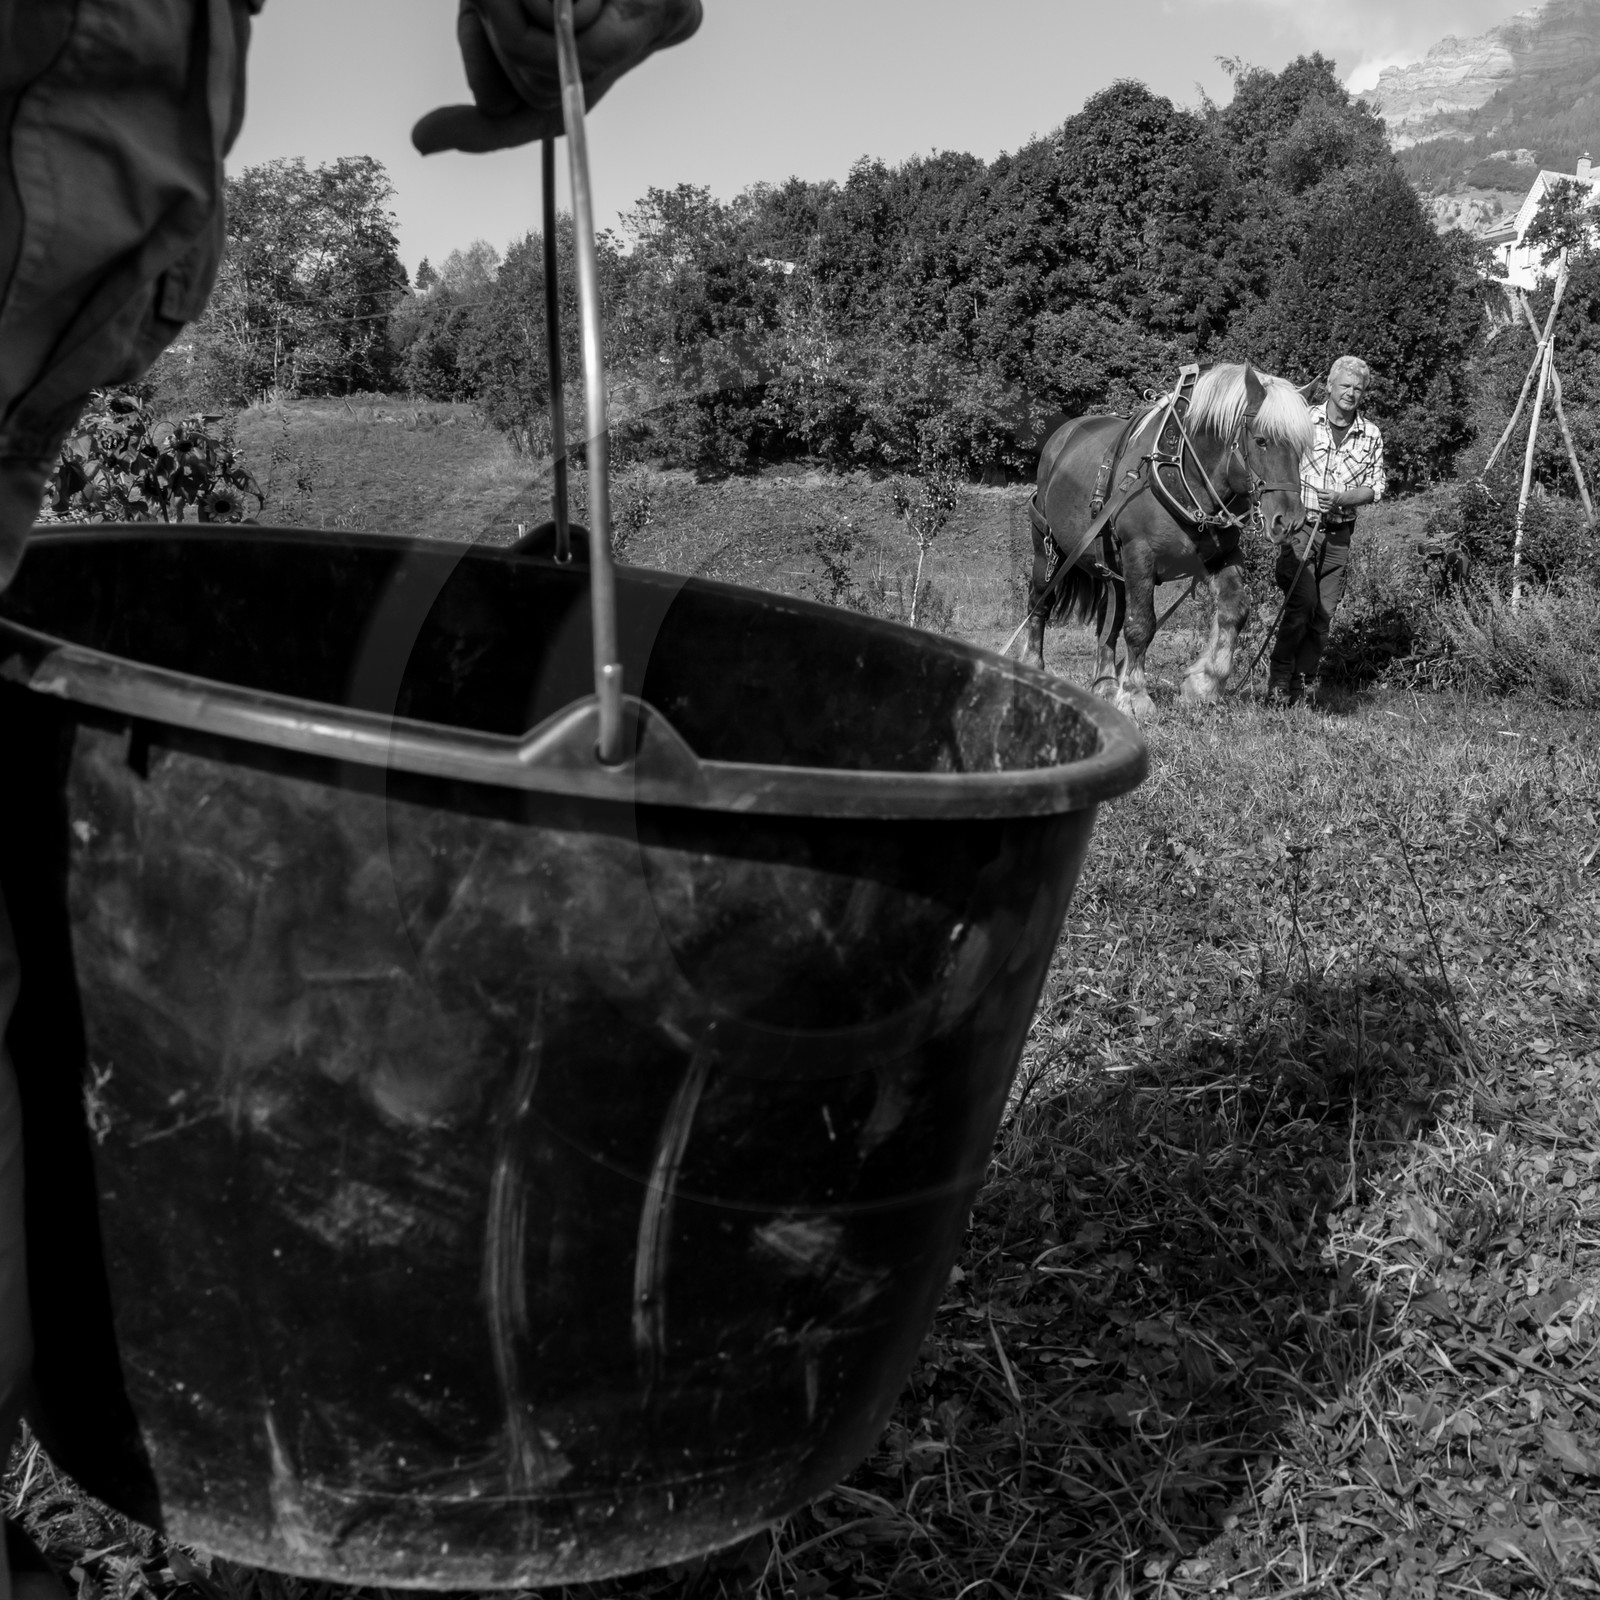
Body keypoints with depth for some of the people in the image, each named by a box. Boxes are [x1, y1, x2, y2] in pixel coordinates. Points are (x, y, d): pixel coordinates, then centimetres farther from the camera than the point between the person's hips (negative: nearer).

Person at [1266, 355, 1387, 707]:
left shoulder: (1371, 434, 6)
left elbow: (1376, 487, 5)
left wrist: (1341, 498, -14)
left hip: (1339, 532, 3)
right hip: (1300, 524, -3)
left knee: (1324, 612, 3)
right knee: (1302, 603, -16)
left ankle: (1303, 681, 15)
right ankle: (1279, 679, -4)